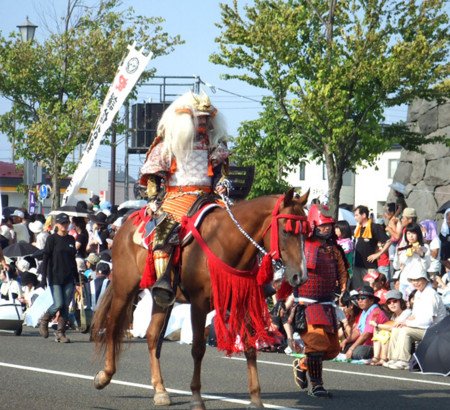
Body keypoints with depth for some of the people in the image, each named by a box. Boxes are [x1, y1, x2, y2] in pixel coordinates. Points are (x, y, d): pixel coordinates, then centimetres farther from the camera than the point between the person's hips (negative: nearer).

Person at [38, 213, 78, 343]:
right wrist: (44, 277, -10)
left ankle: (61, 333, 3)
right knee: (58, 304, -11)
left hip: (69, 278, 4)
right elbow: (46, 258, -4)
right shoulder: (52, 239, -2)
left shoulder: (71, 239, 12)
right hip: (55, 277, -4)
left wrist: (77, 277, 18)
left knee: (66, 306, -2)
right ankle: (44, 321, 16)